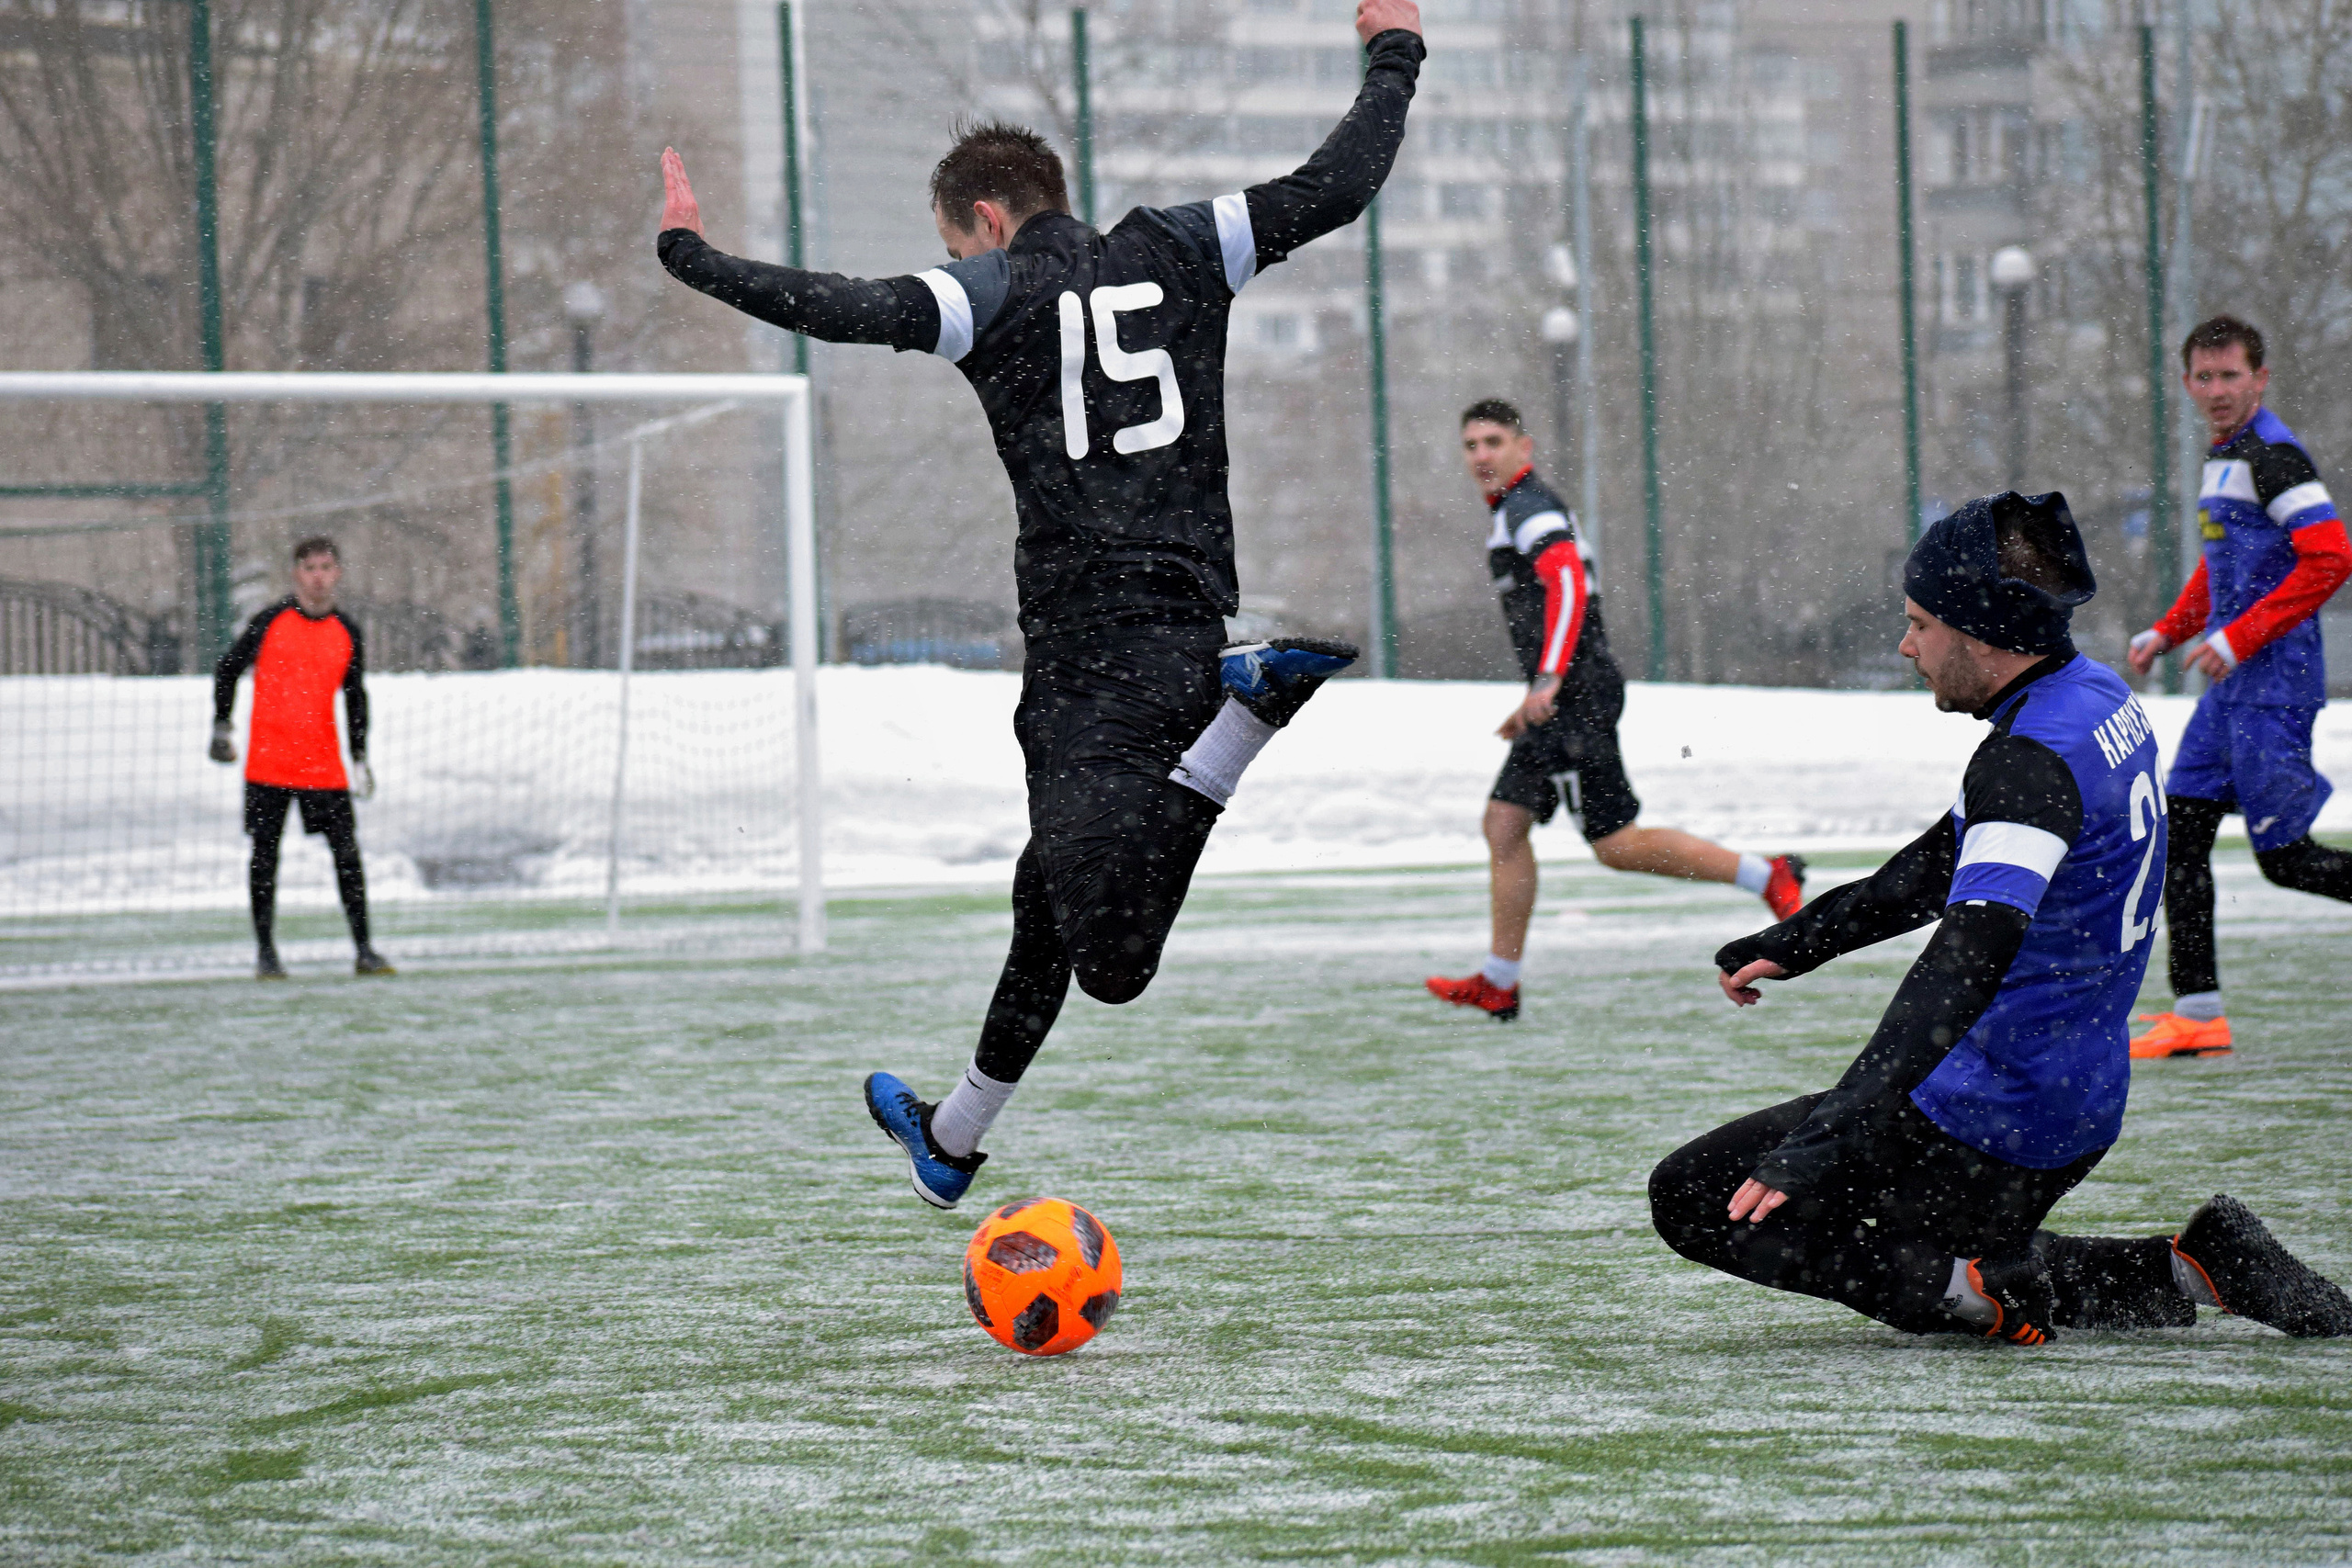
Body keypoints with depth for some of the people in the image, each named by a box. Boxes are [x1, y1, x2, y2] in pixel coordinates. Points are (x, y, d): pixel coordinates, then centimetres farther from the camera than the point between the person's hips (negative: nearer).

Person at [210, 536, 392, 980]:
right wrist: (221, 728, 1)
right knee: (265, 852, 2)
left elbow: (355, 696, 17)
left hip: (324, 766, 2)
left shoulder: (347, 633, 6)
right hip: (268, 762, -2)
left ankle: (364, 951, 0)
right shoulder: (271, 622, -2)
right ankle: (266, 952, 10)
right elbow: (227, 669, 7)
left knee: (347, 851, -4)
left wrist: (360, 757, 12)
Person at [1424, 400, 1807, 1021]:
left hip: (1577, 694, -10)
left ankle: (1767, 876, -1)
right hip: (1562, 703, 10)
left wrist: (1549, 679, -37)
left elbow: (1570, 583, -28)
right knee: (1503, 825, 7)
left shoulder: (1528, 510, -11)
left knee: (1615, 844, -8)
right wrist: (1536, 699, 31)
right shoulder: (1514, 511, 21)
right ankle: (1498, 985, 9)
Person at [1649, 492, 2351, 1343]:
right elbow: (1947, 863, 18)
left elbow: (1971, 958, -38)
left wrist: (1829, 1134, -45)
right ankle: (2193, 1269, 12)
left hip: (1991, 1122, -9)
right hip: (2081, 1111, 9)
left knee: (1693, 1196, -5)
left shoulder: (2036, 763, -25)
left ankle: (1967, 1285, -14)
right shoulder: (2101, 697, 6)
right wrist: (1793, 943, 17)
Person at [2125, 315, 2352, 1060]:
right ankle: (2197, 1013, 7)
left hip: (2273, 682, -10)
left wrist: (2238, 638, -21)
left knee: (2286, 857, -8)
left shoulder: (2272, 455, -13)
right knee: (2180, 832, 5)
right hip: (2233, 685, 10)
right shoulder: (2224, 458, 16)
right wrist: (2167, 634, 17)